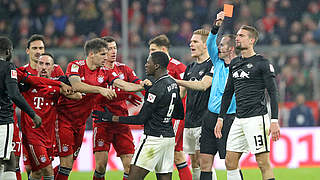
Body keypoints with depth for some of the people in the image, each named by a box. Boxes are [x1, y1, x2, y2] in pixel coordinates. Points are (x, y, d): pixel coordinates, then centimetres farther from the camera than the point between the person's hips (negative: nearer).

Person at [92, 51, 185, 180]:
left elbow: (140, 119, -15)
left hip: (154, 138, -9)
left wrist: (111, 118, -11)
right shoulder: (173, 84, 9)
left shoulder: (156, 89, -17)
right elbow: (180, 115, 19)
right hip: (169, 137, 9)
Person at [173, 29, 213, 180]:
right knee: (194, 161, 8)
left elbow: (203, 85, -22)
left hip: (204, 121, -8)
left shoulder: (212, 65, -7)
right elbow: (181, 93, 23)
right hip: (189, 121, 8)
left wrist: (177, 81, -29)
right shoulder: (190, 68, 19)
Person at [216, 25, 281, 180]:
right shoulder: (234, 64, 16)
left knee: (263, 163, -8)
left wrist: (274, 121, -15)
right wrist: (220, 118, 19)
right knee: (230, 162, 5)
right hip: (239, 120, 7)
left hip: (257, 118, -7)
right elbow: (228, 93, 23)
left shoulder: (262, 63, -5)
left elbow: (273, 93, -8)